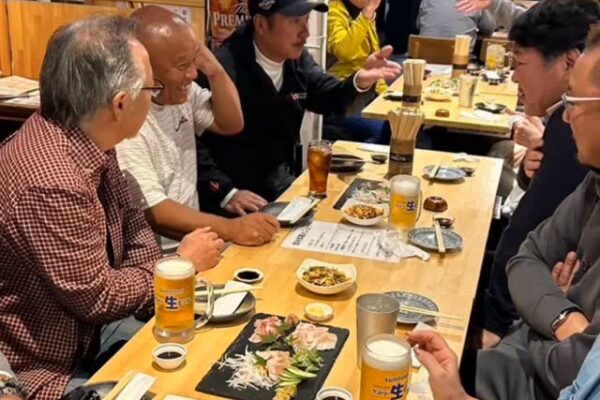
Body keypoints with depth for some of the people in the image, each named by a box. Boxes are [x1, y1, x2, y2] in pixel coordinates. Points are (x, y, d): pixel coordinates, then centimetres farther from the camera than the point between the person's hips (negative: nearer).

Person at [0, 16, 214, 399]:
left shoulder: (90, 142, -5)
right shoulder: (51, 183, -33)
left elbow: (131, 223, 8)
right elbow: (97, 296, -23)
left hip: (89, 327, 8)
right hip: (42, 367, -8)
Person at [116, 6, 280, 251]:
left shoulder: (183, 91, 1)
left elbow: (231, 124, 9)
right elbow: (153, 212, -27)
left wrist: (215, 71, -8)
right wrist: (231, 229, -36)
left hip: (193, 238, 8)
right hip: (157, 256, -8)